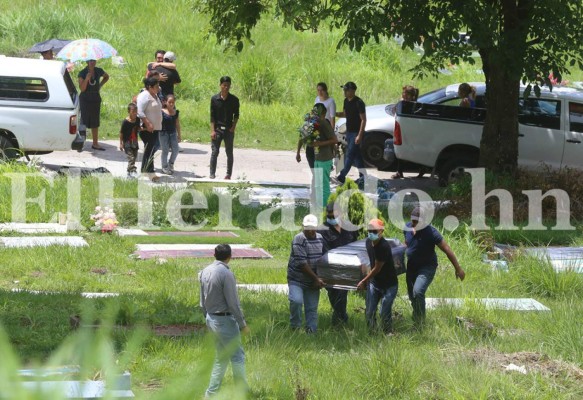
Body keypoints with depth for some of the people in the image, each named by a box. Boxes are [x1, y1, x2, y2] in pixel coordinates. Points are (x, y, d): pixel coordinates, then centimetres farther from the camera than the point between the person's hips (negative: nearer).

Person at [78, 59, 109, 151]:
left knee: (95, 122, 8)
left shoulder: (99, 71, 2)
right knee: (83, 122, -9)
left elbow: (107, 77, 24)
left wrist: (100, 85, 10)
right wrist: (86, 79, -27)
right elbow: (82, 88, -14)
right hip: (85, 99, -4)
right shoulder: (82, 73, -9)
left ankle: (95, 144, 13)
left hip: (96, 99, 4)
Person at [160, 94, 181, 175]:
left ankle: (171, 164, 24)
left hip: (173, 133, 4)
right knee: (165, 150, 2)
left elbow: (177, 124, 11)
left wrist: (179, 135, 13)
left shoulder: (176, 112, 5)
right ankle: (164, 167, 15)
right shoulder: (162, 112, -8)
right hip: (164, 133, -4)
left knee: (175, 150, 0)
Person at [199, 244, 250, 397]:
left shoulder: (205, 272, 5)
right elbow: (233, 303, -18)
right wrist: (242, 324, -10)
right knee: (237, 356, 3)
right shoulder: (226, 274, -19)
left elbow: (203, 301, 12)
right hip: (225, 320, -8)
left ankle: (211, 392, 16)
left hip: (211, 319, 8)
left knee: (221, 357, 16)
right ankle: (243, 391, 10)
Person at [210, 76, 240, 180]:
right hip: (217, 129, -1)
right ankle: (212, 174, 1)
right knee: (214, 152, -3)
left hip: (229, 129, 1)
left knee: (229, 153, 6)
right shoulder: (214, 99, -3)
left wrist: (233, 127, -8)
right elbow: (212, 116, -1)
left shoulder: (234, 100, -1)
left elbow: (236, 115, 6)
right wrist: (212, 130, -7)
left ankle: (228, 174, 13)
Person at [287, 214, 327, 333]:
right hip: (297, 279, -6)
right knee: (296, 301, -24)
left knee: (312, 308, 6)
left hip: (313, 282, 6)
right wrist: (316, 278, -18)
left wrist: (318, 280, 6)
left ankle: (311, 331, 13)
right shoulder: (299, 239, -16)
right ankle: (295, 327, -6)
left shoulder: (320, 238, 6)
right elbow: (302, 263, -20)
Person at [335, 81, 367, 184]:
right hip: (349, 132, 9)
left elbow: (363, 119, -17)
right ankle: (363, 174, 22)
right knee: (356, 155, 13)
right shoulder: (346, 101, 7)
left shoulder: (358, 103, -18)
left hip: (356, 133, -9)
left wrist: (360, 135, -21)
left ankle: (342, 177, -9)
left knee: (350, 154, -8)